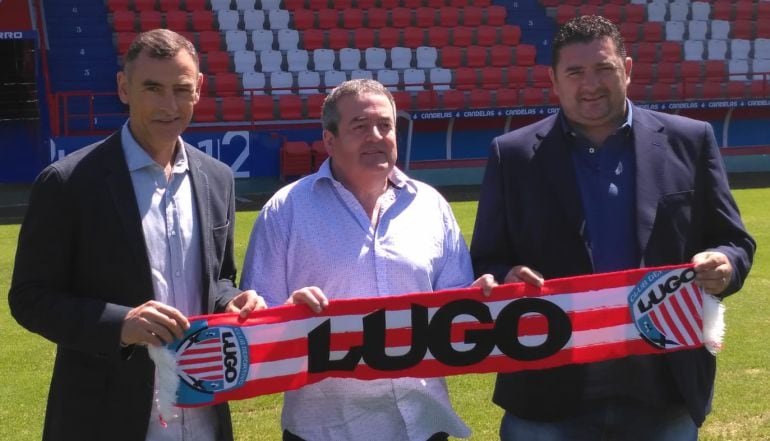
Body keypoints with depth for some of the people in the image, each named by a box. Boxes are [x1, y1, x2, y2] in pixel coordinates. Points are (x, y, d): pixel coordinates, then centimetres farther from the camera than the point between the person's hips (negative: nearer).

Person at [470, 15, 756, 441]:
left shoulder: (688, 142, 5)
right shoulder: (514, 154, 3)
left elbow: (734, 243, 9)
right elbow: (485, 263, 5)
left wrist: (723, 266, -14)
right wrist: (508, 281, -17)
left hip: (664, 391, 1)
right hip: (550, 394, 0)